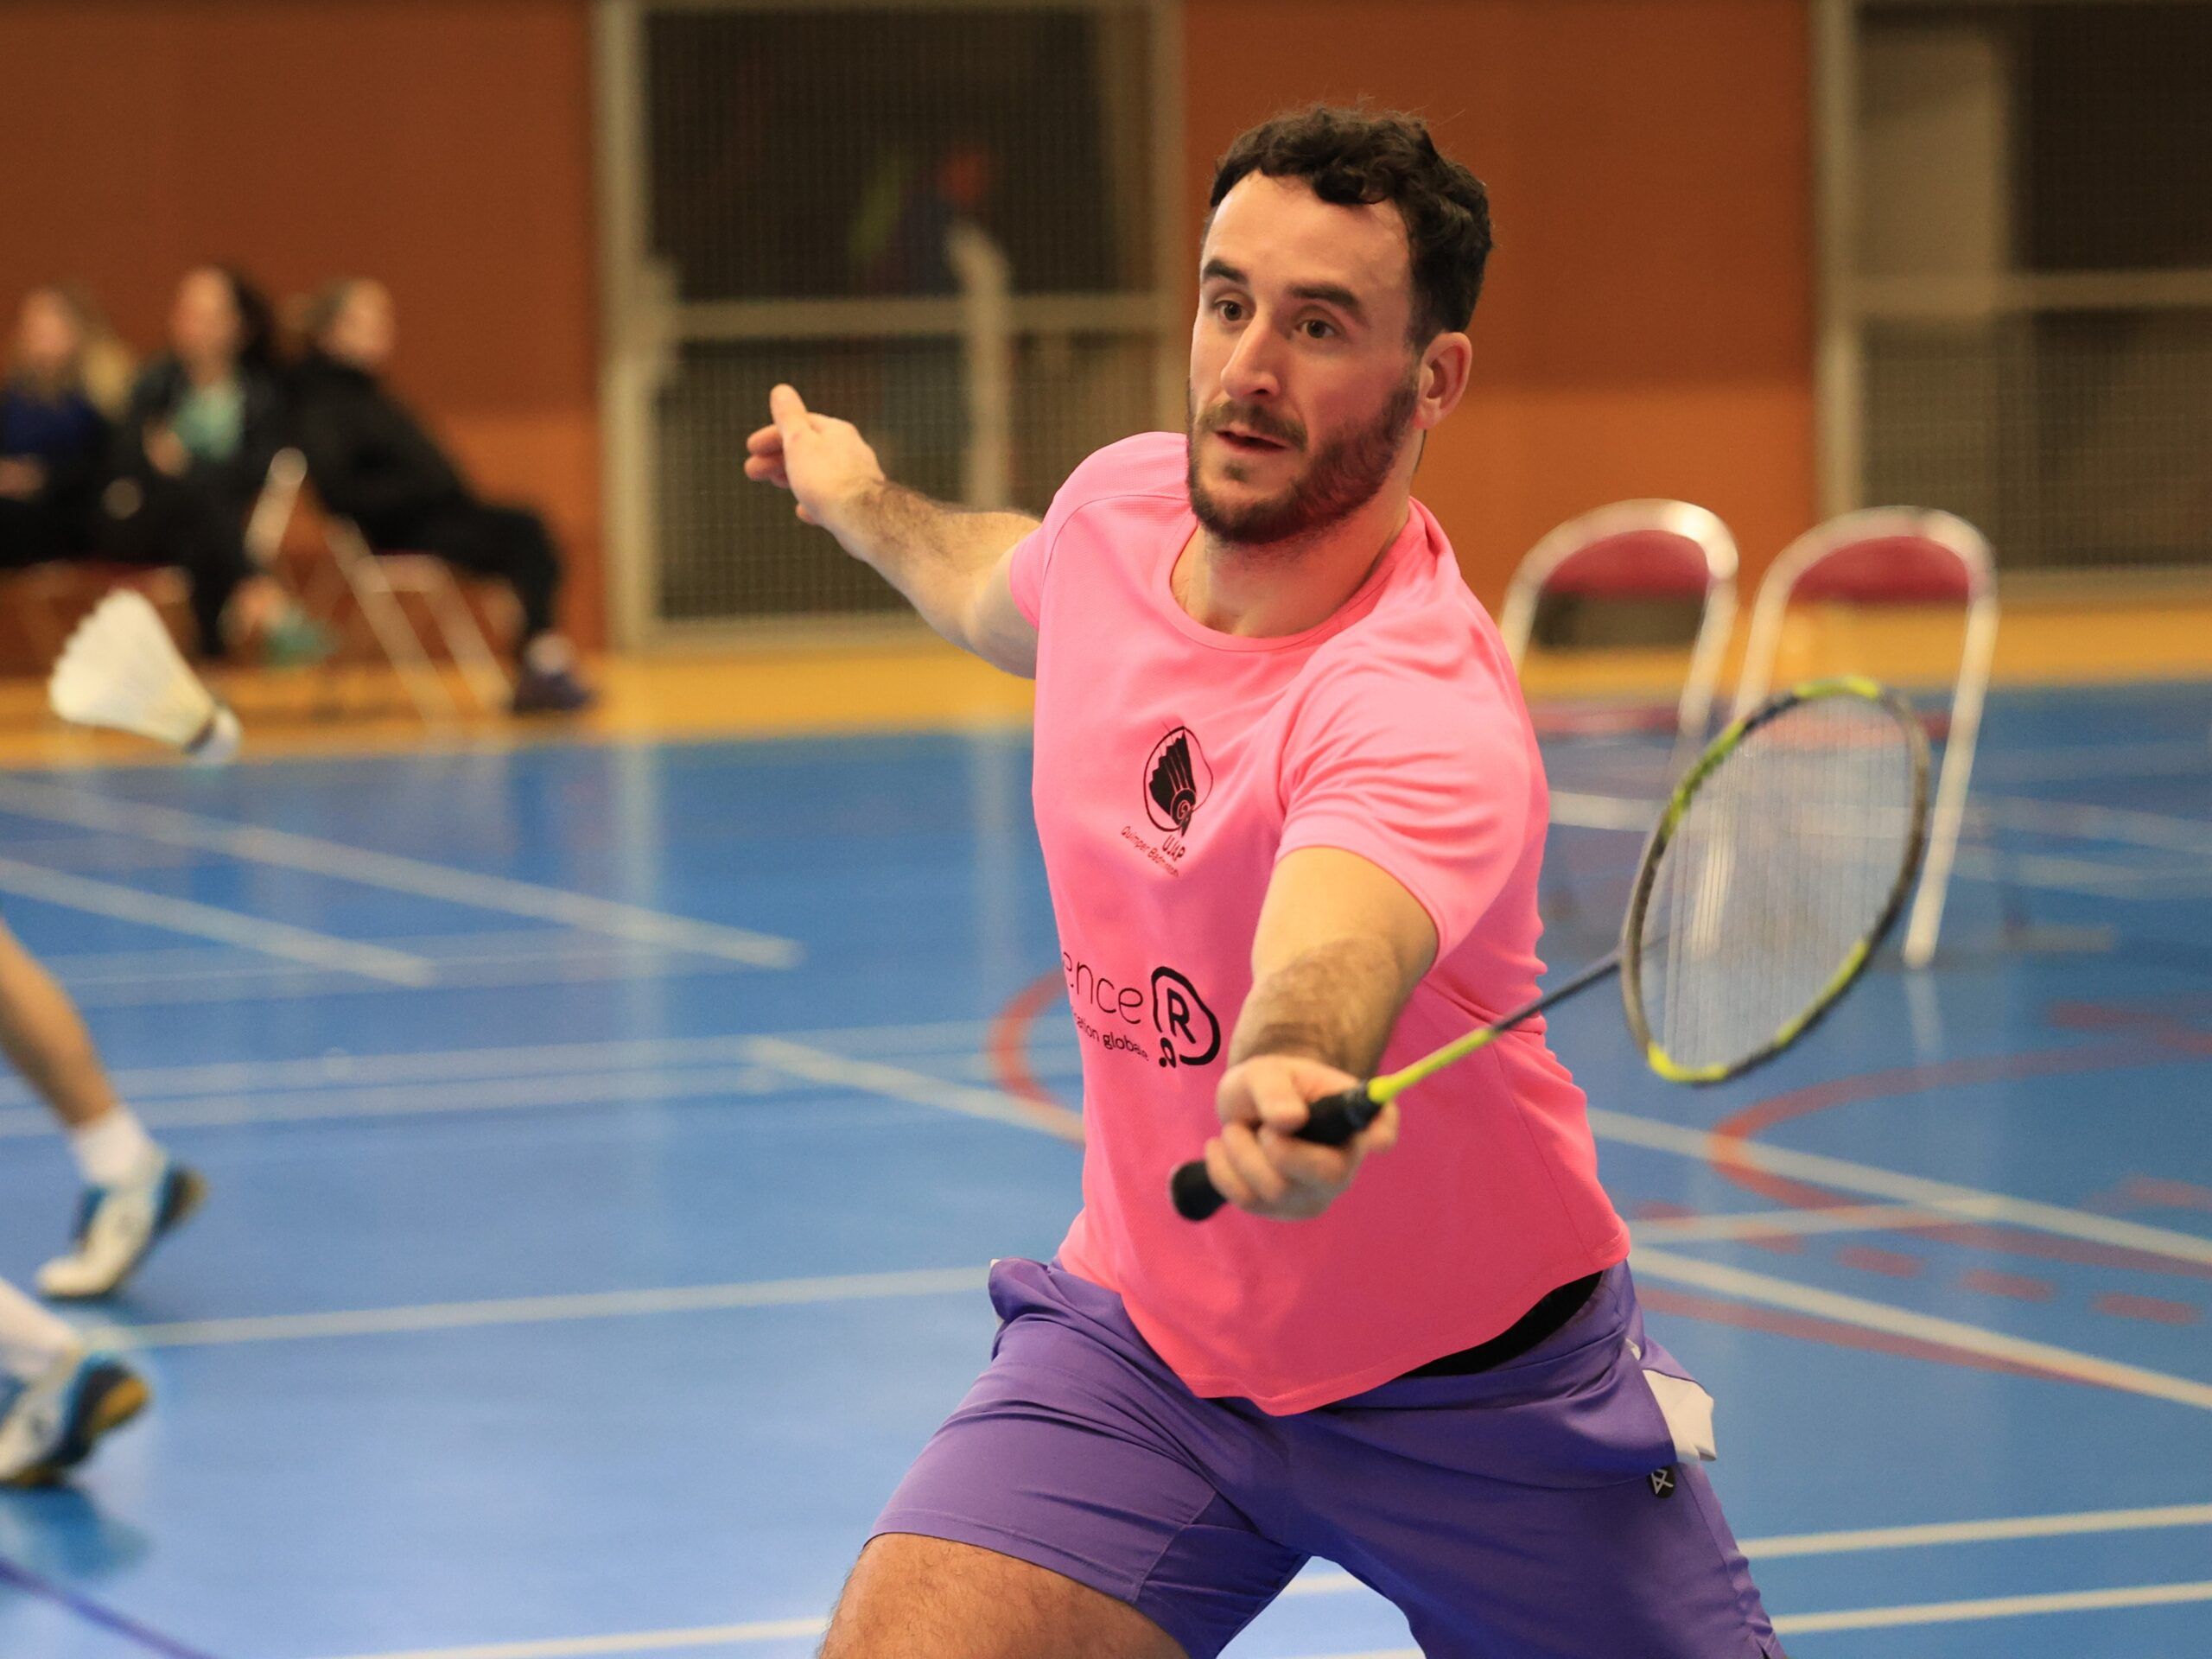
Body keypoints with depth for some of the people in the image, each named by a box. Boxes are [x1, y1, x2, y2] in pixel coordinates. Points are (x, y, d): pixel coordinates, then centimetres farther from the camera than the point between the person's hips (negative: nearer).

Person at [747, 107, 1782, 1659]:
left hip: (1475, 1389, -4)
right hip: (1142, 1340, 5)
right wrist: (870, 508, 38)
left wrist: (1284, 1083, -74)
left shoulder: (1427, 709, -30)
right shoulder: (1121, 502, -8)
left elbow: (1326, 969, -52)